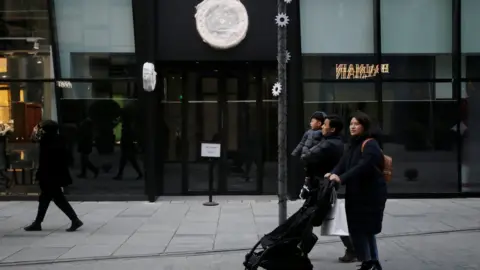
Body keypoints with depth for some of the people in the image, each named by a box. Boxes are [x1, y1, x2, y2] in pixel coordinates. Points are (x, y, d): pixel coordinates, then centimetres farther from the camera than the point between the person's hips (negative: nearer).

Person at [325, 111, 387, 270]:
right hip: (356, 194, 9)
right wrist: (334, 173, -16)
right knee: (365, 230, 14)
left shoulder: (370, 144, -14)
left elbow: (363, 167, -27)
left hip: (370, 195, -9)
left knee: (360, 230, -8)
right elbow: (344, 162, 4)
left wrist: (342, 178, -34)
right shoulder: (354, 144, 15)